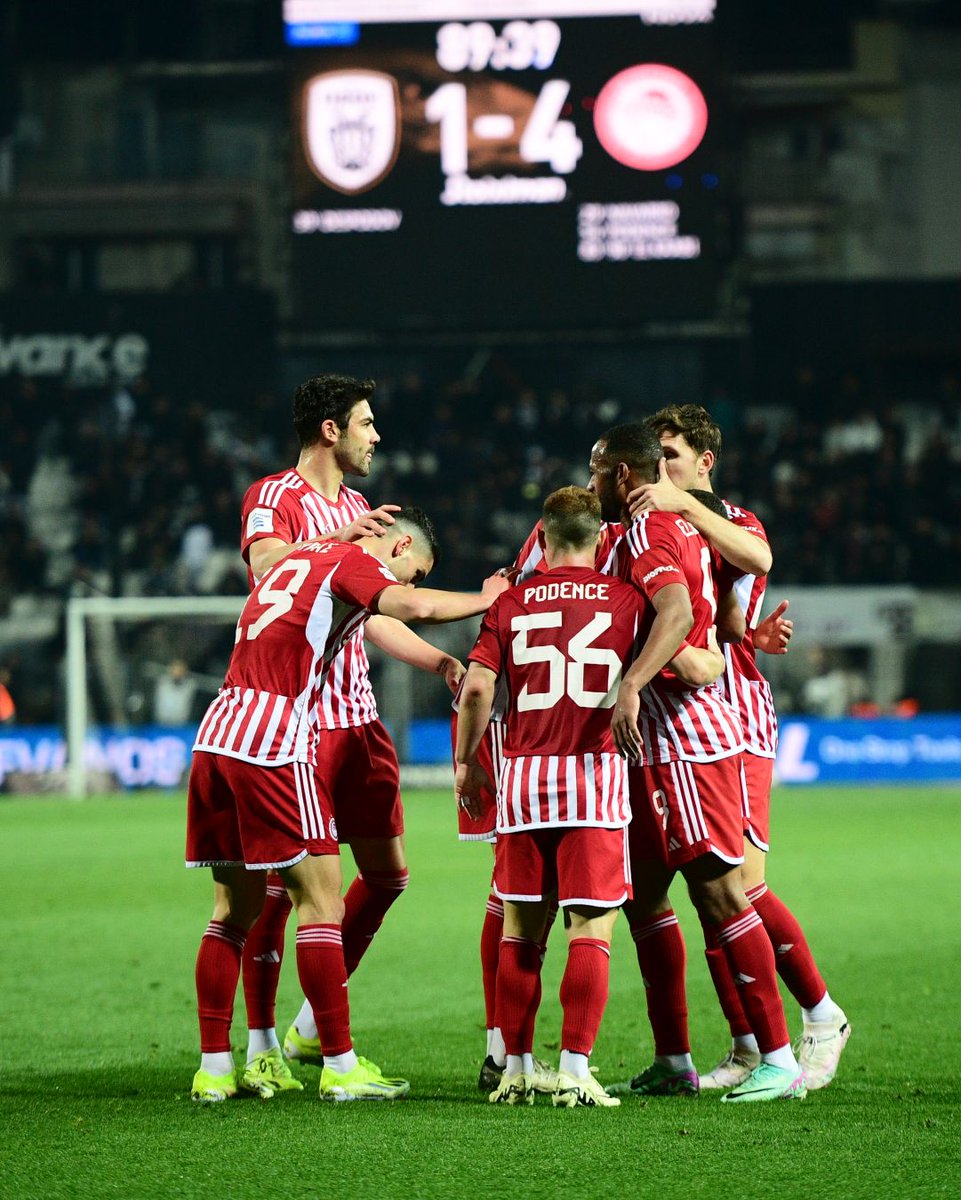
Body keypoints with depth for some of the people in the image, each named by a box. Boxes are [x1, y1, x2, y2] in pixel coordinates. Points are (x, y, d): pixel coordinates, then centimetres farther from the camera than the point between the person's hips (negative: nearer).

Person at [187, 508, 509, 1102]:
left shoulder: (303, 557, 24)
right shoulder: (352, 561, -2)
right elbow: (415, 606, -19)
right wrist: (484, 601, -3)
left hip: (218, 736, 9)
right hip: (274, 745, -9)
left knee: (236, 909, 12)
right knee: (321, 899, -3)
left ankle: (214, 1068, 11)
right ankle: (340, 1066, -3)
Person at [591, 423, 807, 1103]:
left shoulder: (645, 534, -13)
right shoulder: (680, 527, 17)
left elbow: (677, 614, -30)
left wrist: (631, 687, -41)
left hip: (687, 740, -10)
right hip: (660, 746, 10)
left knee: (719, 892, -11)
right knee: (644, 895, 11)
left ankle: (780, 1060, -11)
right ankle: (673, 1061, 15)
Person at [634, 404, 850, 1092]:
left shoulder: (733, 522, 0)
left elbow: (757, 557, -25)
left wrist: (685, 503, -32)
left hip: (739, 720, -6)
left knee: (742, 885, -13)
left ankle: (822, 1015, 4)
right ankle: (747, 1047, 6)